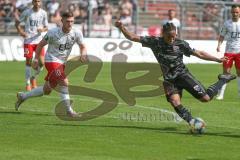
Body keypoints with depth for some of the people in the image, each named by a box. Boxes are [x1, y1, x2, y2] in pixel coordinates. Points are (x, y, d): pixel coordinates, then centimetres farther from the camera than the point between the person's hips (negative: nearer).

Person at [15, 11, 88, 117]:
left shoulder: (77, 33, -7)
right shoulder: (53, 33, -16)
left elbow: (82, 47, 5)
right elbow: (41, 44, -4)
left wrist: (83, 54, -17)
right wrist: (36, 59, -8)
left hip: (62, 63, 6)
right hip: (51, 61, -6)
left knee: (47, 90, 14)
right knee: (64, 83, -24)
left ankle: (22, 96, 33)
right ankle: (69, 111, -16)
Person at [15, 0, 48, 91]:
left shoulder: (43, 13, 4)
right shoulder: (27, 12, -3)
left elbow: (46, 27, 10)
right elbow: (17, 23, 7)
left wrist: (43, 30, -13)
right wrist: (20, 31, -10)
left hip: (39, 40, 2)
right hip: (28, 40, -2)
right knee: (28, 61, -3)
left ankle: (33, 78, 21)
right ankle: (28, 83, 8)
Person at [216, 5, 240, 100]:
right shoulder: (227, 23, 2)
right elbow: (222, 35, 6)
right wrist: (219, 45, -10)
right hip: (228, 51, -1)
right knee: (226, 72, -3)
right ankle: (221, 94, 0)